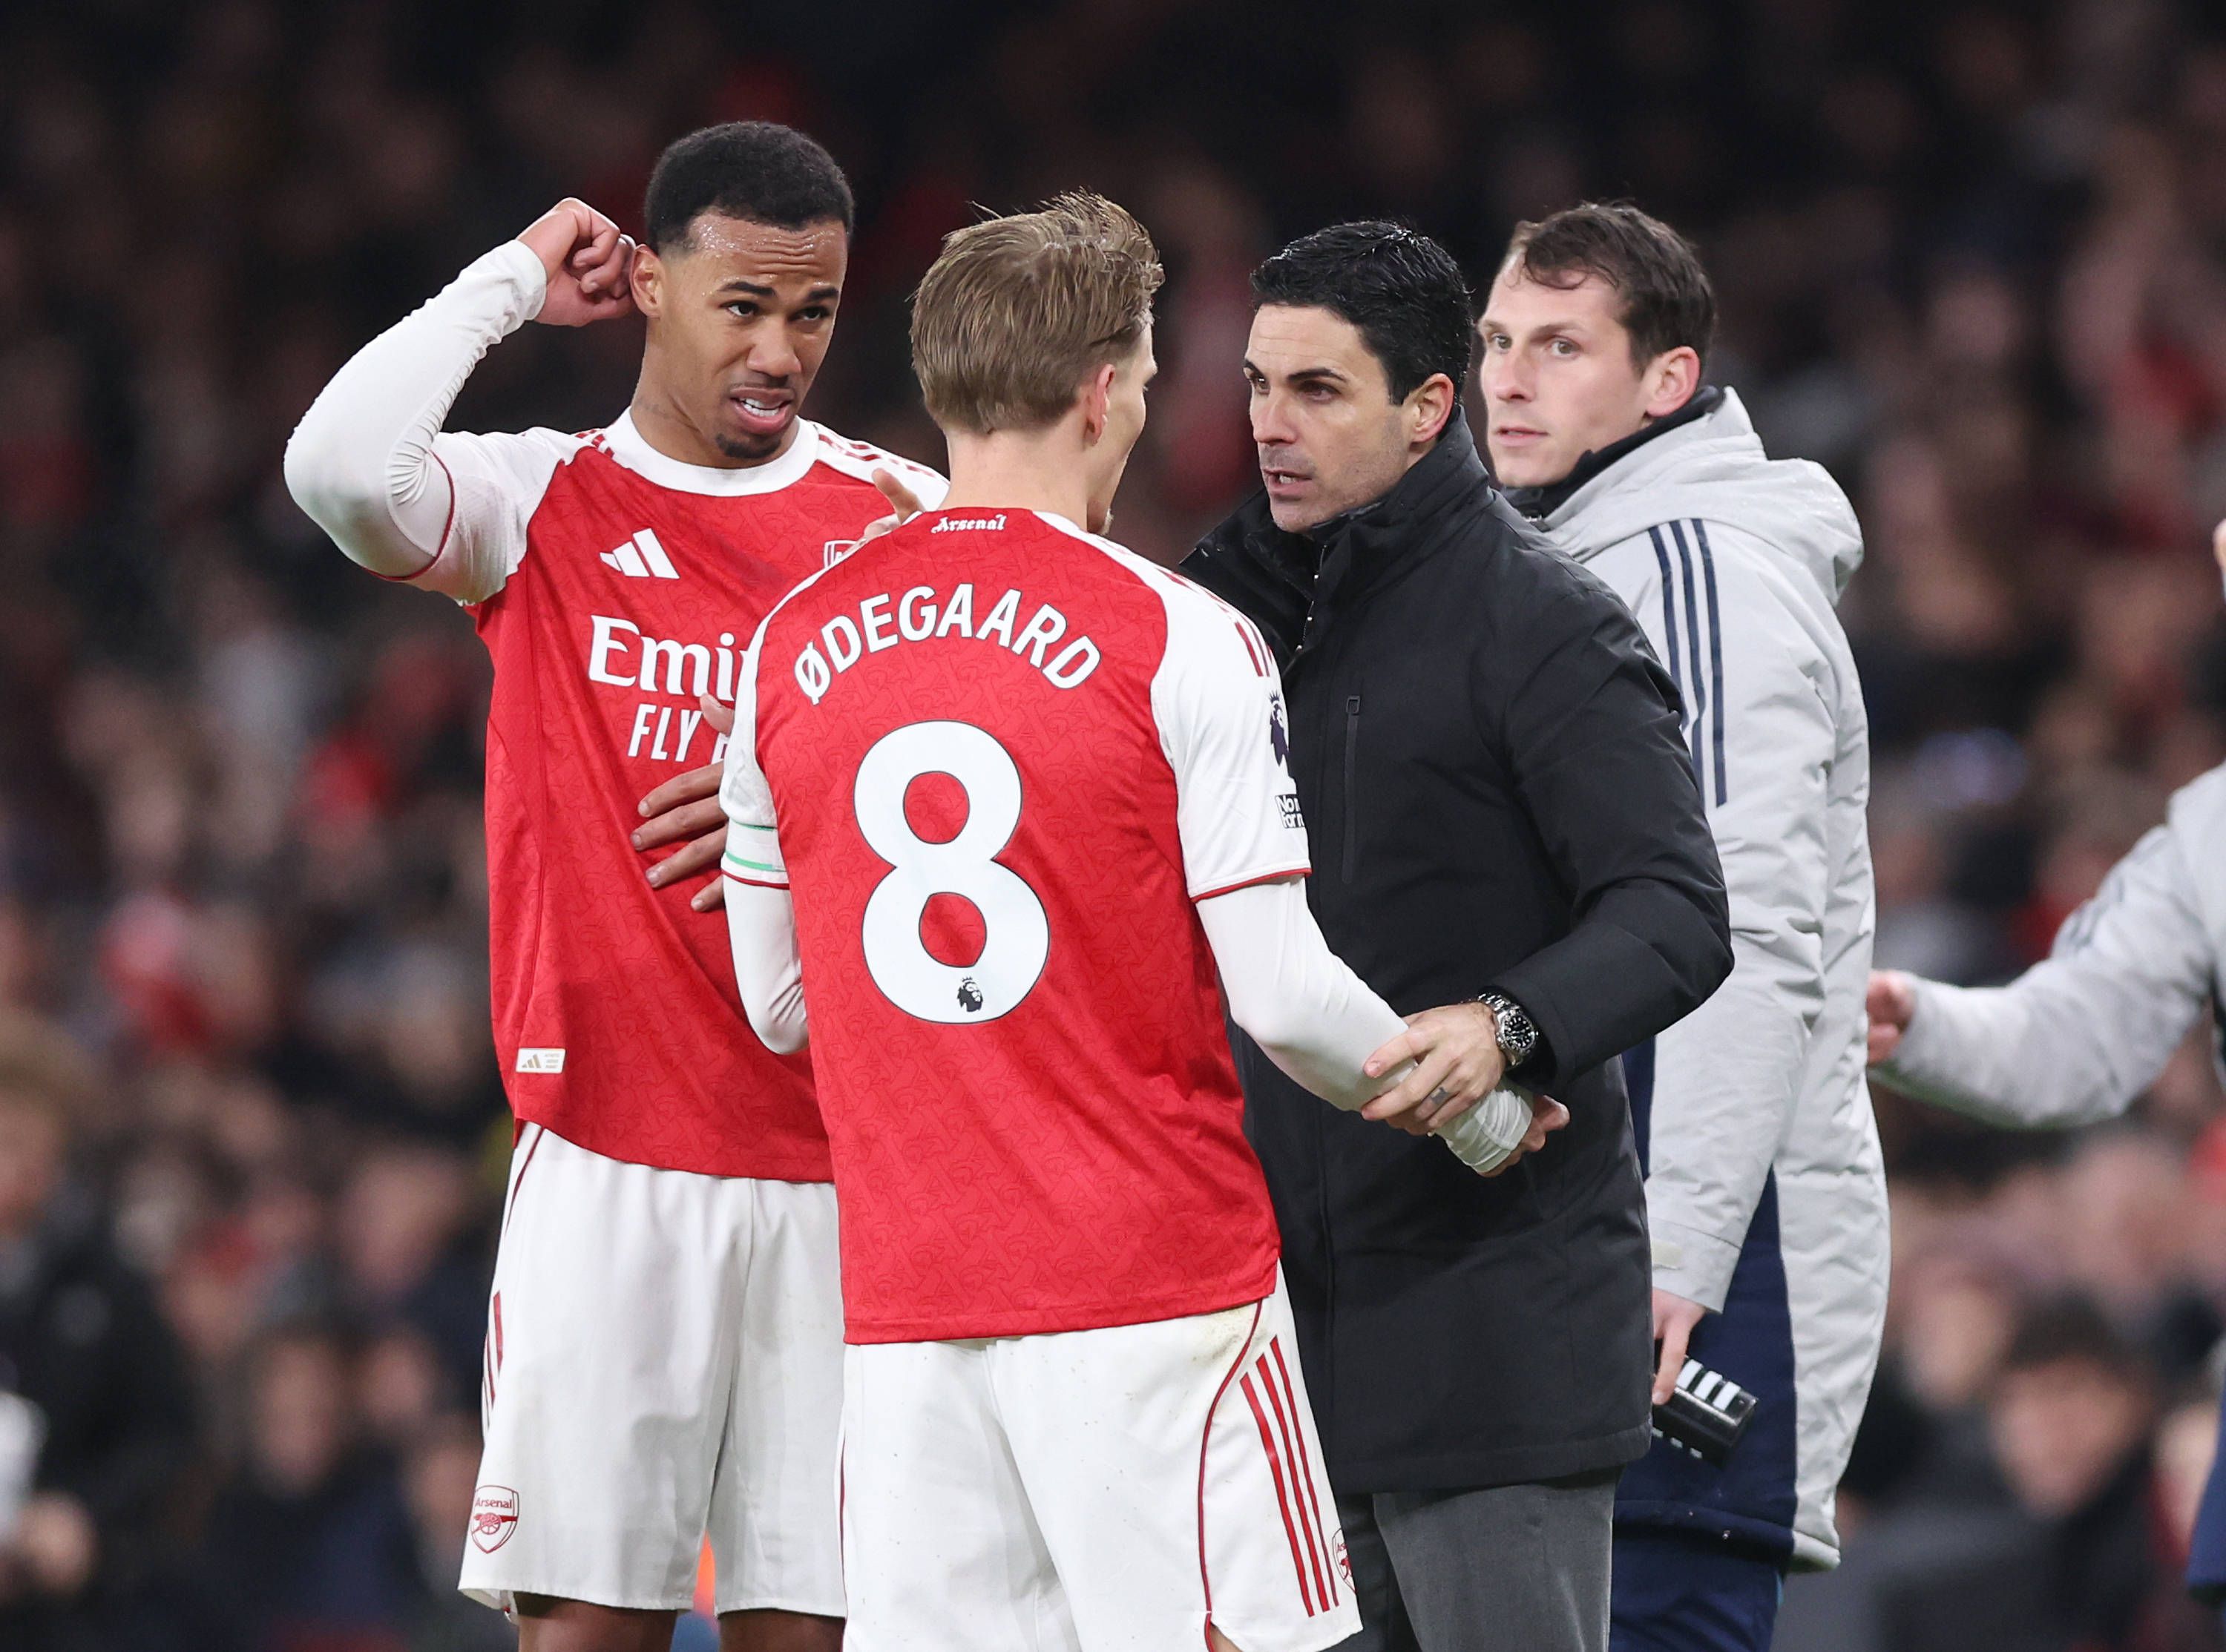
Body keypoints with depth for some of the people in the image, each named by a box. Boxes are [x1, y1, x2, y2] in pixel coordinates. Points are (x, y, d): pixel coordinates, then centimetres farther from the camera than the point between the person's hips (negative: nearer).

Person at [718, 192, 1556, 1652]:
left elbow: (776, 1004, 14)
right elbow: (1283, 998, -10)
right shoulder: (1179, 642, -7)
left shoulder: (793, 644, 7)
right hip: (1156, 1287, -5)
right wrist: (1486, 1119, 7)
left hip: (900, 1308, 5)